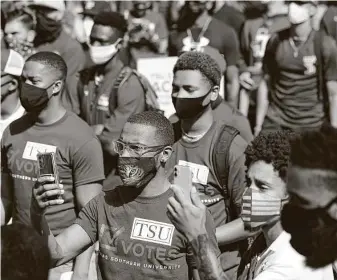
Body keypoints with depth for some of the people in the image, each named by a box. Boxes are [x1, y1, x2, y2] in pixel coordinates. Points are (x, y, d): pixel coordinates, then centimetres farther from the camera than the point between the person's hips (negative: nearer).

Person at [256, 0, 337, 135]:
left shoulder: (325, 45, -7)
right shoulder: (275, 41, 4)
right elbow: (265, 83, 11)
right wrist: (258, 125, 9)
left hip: (311, 126, -3)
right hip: (274, 122, 3)